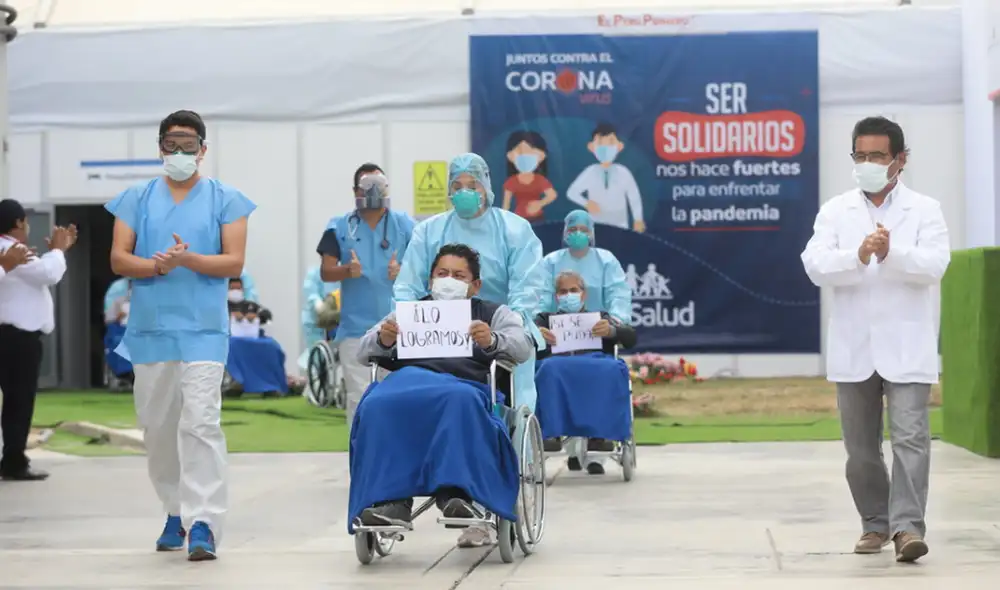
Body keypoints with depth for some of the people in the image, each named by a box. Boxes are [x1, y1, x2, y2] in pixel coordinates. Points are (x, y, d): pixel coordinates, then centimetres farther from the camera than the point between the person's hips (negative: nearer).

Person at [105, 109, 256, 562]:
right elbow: (119, 259, 5)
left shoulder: (225, 200, 6)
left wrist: (187, 260, -17)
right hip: (150, 329, 3)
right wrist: (155, 265, -15)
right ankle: (176, 512, 22)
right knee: (157, 427, 8)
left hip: (203, 329, -3)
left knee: (200, 423, -14)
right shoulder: (137, 199, 12)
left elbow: (235, 262, -1)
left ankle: (203, 525, -18)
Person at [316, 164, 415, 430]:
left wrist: (403, 271, -16)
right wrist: (347, 270, -19)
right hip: (355, 327, 0)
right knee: (358, 397, 0)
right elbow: (325, 272, 2)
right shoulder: (339, 227, 5)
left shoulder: (405, 225, 6)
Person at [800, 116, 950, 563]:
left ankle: (907, 526, -14)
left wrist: (891, 253, -30)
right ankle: (875, 523, 23)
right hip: (854, 347, 3)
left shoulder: (924, 210, 2)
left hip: (906, 347, -3)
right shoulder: (835, 211, 7)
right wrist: (859, 256, -26)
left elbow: (934, 264, -12)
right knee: (860, 446, 9)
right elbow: (816, 266, -7)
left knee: (910, 437, -12)